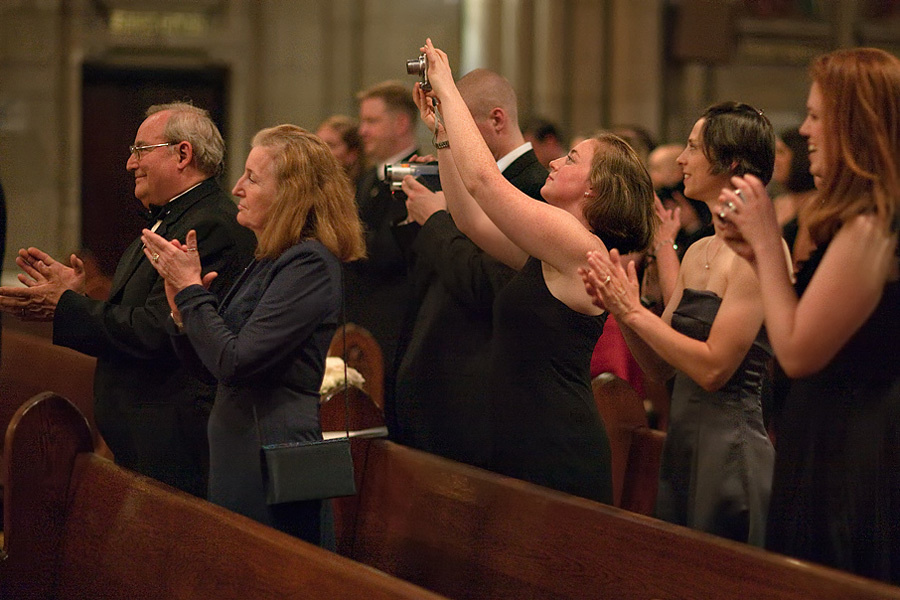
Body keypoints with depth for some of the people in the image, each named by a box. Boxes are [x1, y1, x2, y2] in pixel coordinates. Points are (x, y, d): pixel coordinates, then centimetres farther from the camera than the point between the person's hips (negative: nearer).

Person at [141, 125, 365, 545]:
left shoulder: (310, 263, -16)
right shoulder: (269, 261, 15)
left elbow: (235, 362, -22)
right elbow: (211, 366, 15)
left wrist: (191, 289, -12)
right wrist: (180, 300, 0)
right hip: (239, 455, 10)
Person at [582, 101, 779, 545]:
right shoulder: (698, 253, 12)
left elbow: (713, 367, -20)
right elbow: (659, 367, 12)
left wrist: (633, 310, -14)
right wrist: (620, 308, -4)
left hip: (729, 445, -8)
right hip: (682, 443, 9)